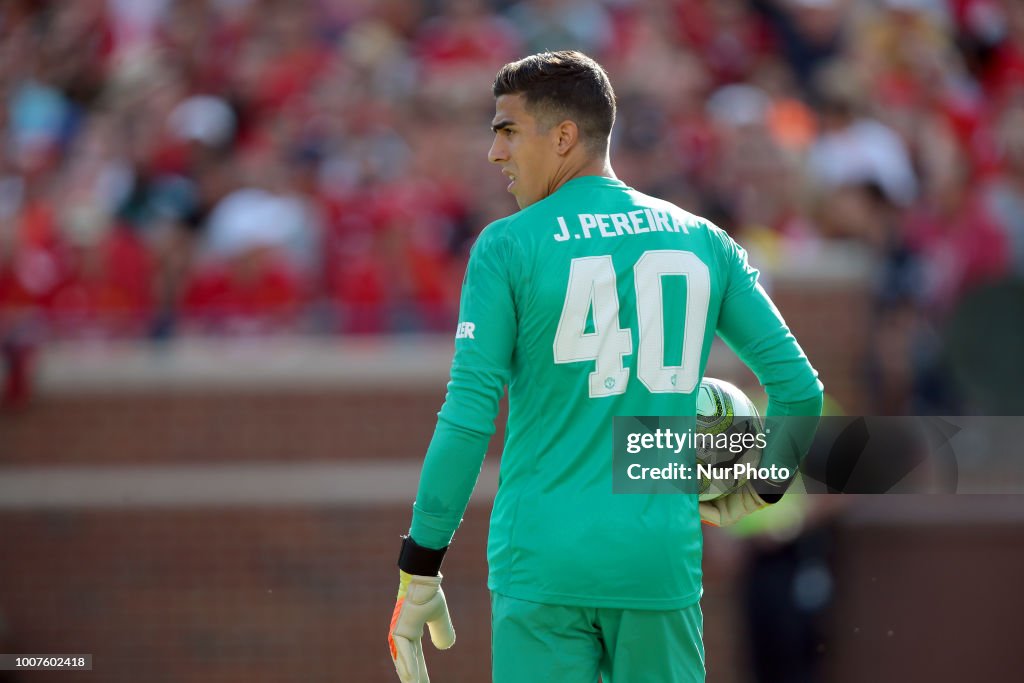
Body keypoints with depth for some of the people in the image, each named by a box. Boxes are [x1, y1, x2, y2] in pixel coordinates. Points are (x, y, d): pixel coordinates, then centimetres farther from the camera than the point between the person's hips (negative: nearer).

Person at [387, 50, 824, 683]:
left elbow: (468, 421, -8)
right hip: (662, 561, 3)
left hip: (544, 564, -3)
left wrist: (418, 572, -4)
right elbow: (800, 389, 7)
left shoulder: (508, 247, -4)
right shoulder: (702, 242, 8)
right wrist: (760, 488, 25)